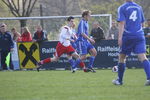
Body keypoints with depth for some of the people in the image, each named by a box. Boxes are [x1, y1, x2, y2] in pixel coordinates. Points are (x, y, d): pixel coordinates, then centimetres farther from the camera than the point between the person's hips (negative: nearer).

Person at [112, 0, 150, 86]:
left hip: (128, 36, -3)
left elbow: (122, 23, -10)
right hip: (139, 35, 3)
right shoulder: (139, 7, 13)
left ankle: (119, 80, 21)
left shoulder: (122, 8, 0)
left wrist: (120, 37, -13)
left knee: (122, 57, 13)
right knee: (143, 57, -8)